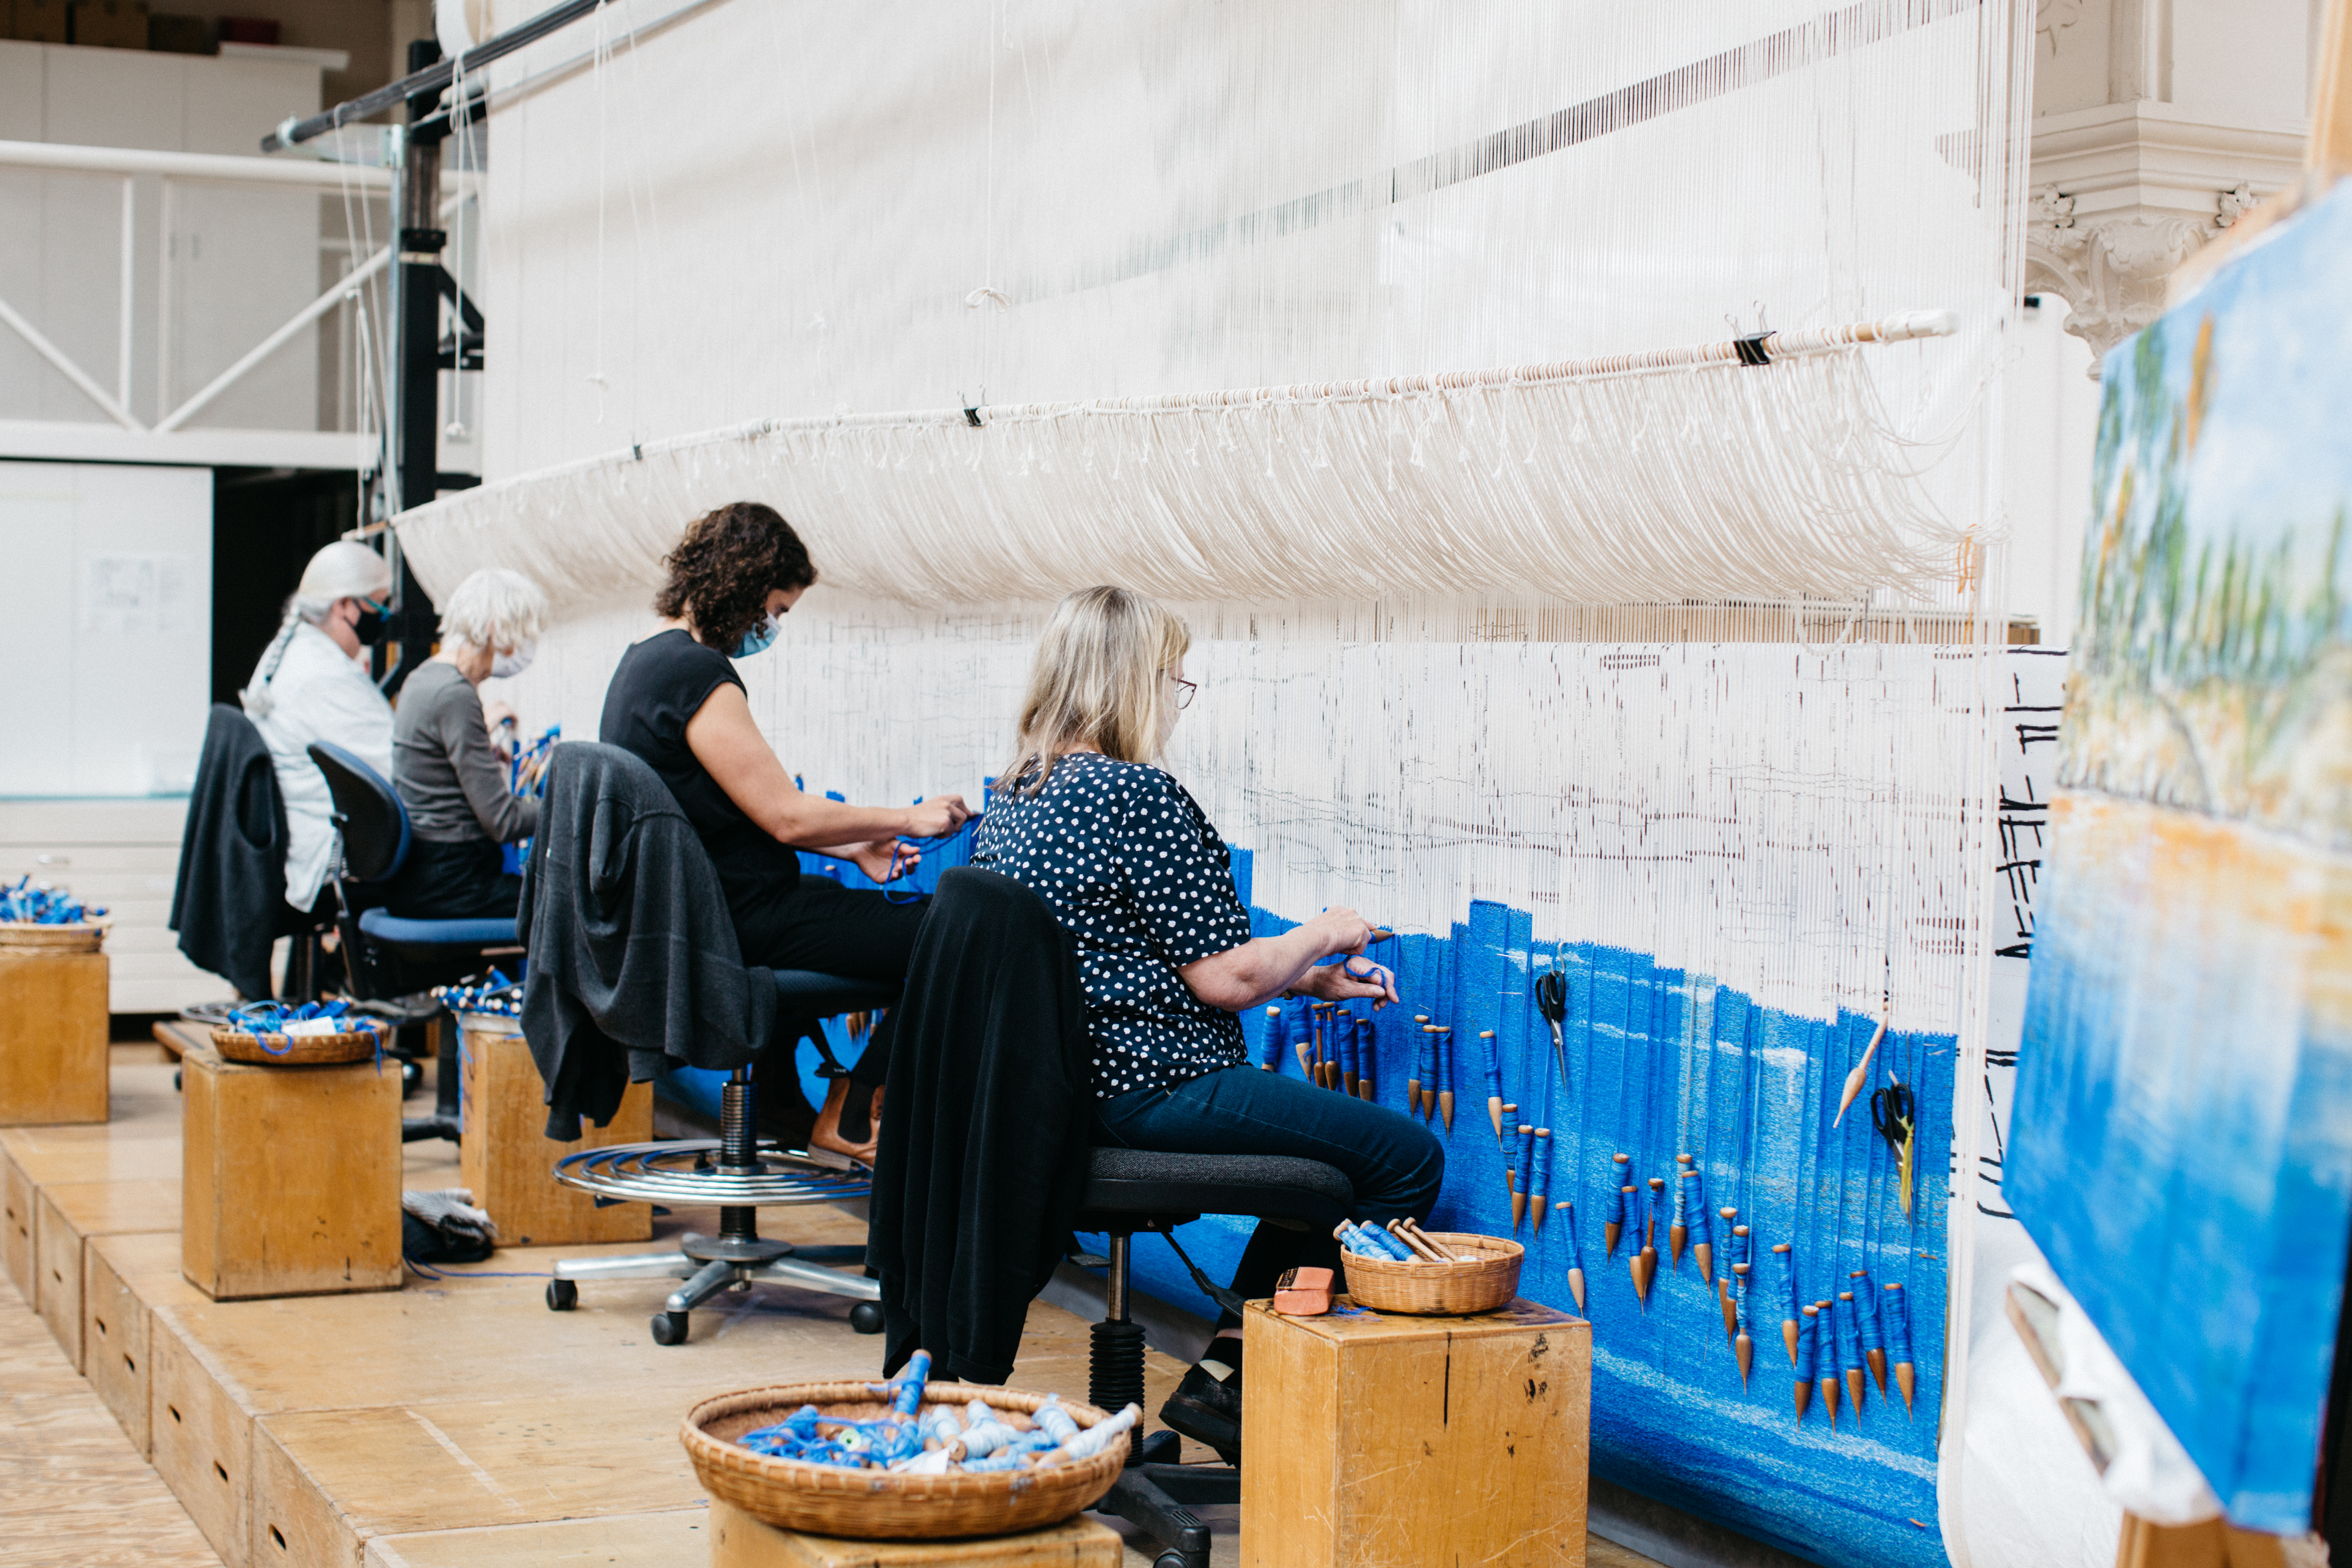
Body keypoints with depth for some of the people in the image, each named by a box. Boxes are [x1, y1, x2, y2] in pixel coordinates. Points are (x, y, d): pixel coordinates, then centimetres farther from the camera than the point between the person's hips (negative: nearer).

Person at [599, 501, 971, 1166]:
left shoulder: (645, 658, 15)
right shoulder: (696, 671, -18)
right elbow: (786, 816, -20)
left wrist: (852, 848, 15)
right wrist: (909, 818, -7)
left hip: (689, 910, 11)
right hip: (738, 922, -11)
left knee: (912, 913, 16)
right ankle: (850, 1122, 2)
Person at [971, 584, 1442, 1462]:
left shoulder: (1016, 793, 12)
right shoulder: (1136, 794, -17)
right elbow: (1226, 978, -16)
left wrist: (1313, 980, 19)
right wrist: (1325, 936, 4)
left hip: (1063, 1085, 10)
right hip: (1149, 1090, -10)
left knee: (1327, 1144, 23)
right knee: (1406, 1158, -1)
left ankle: (1227, 1372, 19)